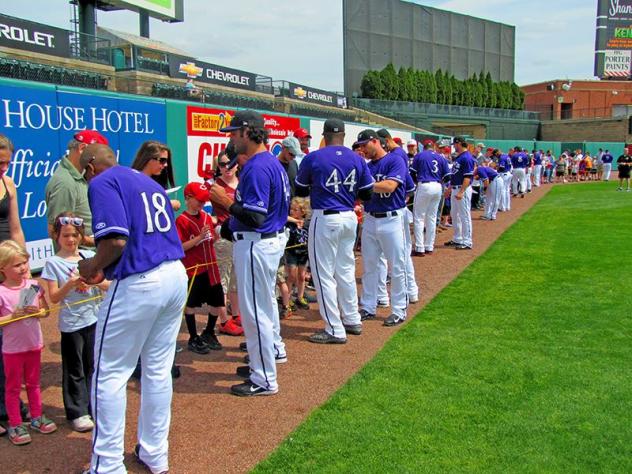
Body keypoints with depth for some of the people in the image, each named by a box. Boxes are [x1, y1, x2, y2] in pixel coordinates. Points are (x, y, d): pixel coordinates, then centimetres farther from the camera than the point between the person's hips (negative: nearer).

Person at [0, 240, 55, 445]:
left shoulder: (33, 285, -4)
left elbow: (46, 310, 6)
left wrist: (38, 311, -14)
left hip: (34, 344, 4)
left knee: (33, 383, 19)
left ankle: (37, 417, 32)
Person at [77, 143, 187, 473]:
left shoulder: (102, 183, -5)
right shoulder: (147, 181, 20)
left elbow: (116, 239, -20)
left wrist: (93, 266, 0)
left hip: (138, 285, -8)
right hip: (176, 275, 8)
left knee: (110, 375, 6)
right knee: (158, 370, 18)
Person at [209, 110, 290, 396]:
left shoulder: (257, 167, -22)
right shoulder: (272, 161, 11)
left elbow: (254, 217, -27)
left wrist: (224, 200, -16)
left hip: (256, 244, -11)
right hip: (273, 239, 11)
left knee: (254, 310, -2)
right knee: (265, 301, 27)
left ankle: (264, 381, 9)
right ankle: (274, 349, 48)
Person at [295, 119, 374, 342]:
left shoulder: (313, 158, -8)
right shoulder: (357, 159, 2)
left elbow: (300, 191, 2)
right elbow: (367, 194, 6)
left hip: (325, 219, -5)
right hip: (349, 218, 5)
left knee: (324, 274, 1)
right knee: (346, 270, 19)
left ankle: (335, 331, 4)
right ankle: (352, 321, 29)